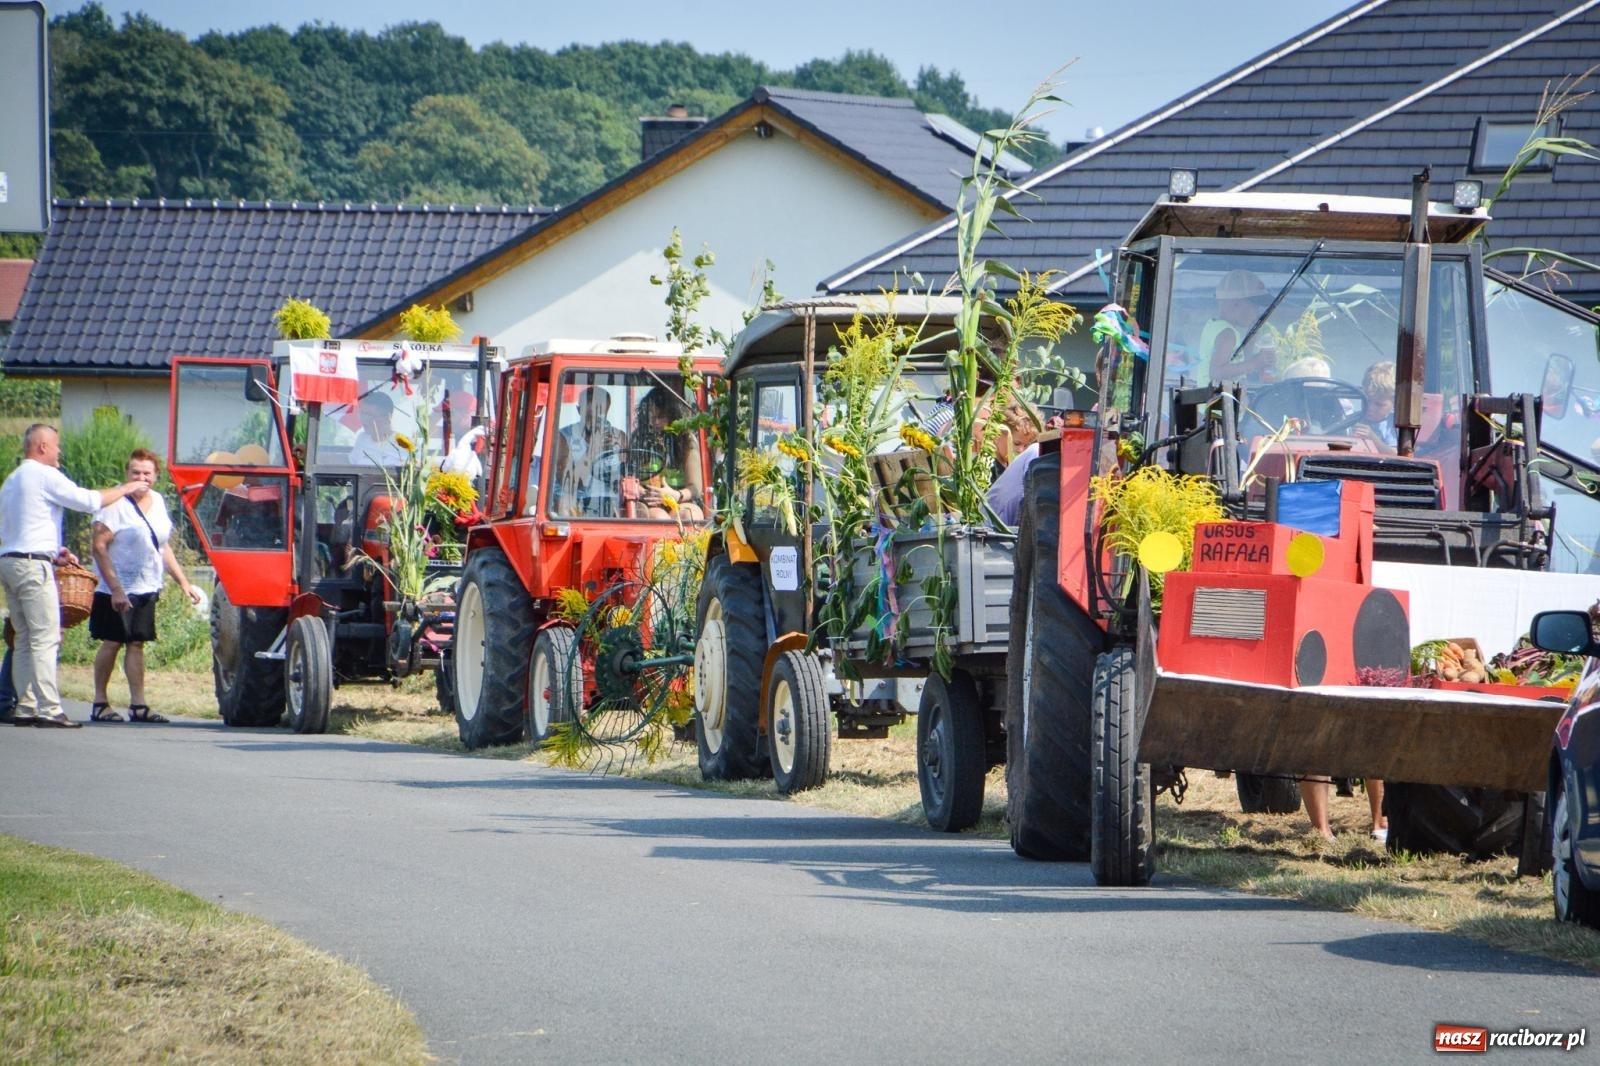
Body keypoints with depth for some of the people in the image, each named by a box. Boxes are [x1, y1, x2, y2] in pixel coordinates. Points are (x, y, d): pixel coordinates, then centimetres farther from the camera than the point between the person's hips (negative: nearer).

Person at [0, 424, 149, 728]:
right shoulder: (45, 476, -7)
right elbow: (89, 500, -11)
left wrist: (54, 553, 23)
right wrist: (126, 489, 2)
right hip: (33, 565, -9)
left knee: (25, 639, 9)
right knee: (45, 638, -10)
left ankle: (25, 706, 6)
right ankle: (48, 708, -15)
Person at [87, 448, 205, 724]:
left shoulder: (158, 503, 10)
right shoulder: (115, 503, -12)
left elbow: (164, 548, 21)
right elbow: (99, 546, -16)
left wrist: (183, 582, 16)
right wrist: (115, 589, -21)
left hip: (147, 589, 6)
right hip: (117, 591, -6)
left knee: (137, 644, 5)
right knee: (111, 643, -1)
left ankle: (138, 705, 5)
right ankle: (100, 704, 7)